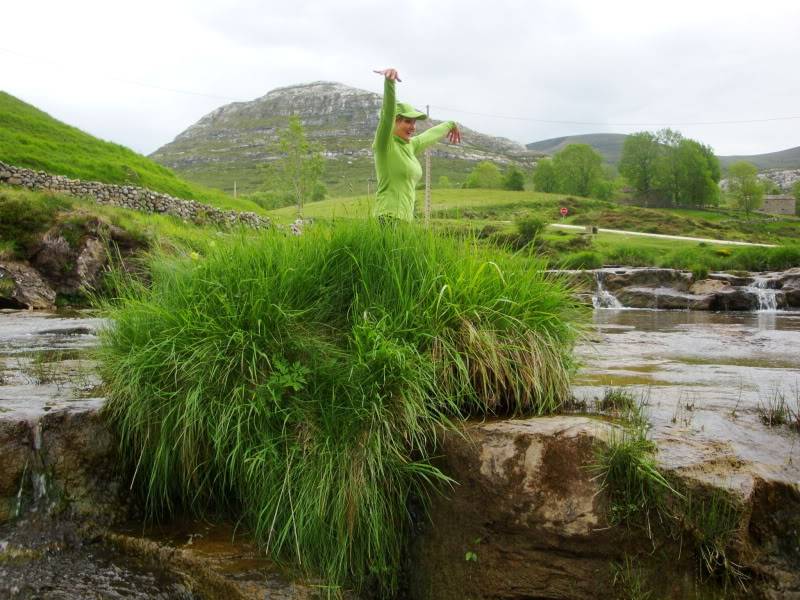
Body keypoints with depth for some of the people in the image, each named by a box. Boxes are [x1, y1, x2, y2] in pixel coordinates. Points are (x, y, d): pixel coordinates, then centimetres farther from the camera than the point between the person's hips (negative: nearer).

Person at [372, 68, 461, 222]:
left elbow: (429, 135, 35)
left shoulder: (409, 146, 16)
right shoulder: (385, 143, -7)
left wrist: (450, 125, 54)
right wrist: (389, 81, -40)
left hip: (405, 219, 8)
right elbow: (388, 111, -23)